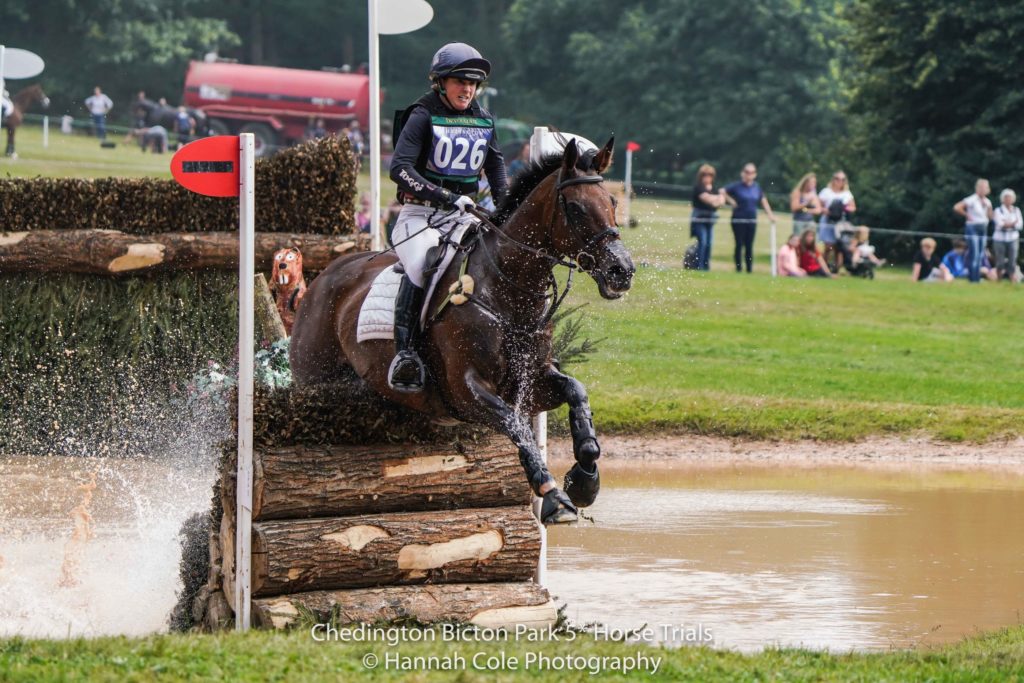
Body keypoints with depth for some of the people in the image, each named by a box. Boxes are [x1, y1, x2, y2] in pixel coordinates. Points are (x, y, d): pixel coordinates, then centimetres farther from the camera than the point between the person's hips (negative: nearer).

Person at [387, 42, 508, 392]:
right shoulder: (423, 116, -6)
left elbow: (496, 166, 31)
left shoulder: (484, 120, 13)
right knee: (420, 265, -33)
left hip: (465, 214, 6)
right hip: (421, 213, -6)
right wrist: (446, 197, -27)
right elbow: (400, 169, -19)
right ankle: (404, 354, -32)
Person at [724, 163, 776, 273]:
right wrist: (731, 201, -10)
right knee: (739, 244, -3)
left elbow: (763, 201, 16)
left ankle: (749, 269, 11)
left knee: (749, 246, 6)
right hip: (738, 219, -4)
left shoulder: (757, 187, 7)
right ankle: (738, 268, 3)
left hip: (752, 220, 4)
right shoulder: (736, 186, -6)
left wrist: (770, 214, 8)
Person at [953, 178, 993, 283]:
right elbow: (957, 207, -20)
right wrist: (967, 215, -10)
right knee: (974, 254, -11)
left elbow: (990, 217, 12)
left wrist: (988, 207, -4)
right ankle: (973, 278, -9)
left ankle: (978, 278, 14)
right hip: (973, 227, -8)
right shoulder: (972, 200, -13)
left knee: (981, 254, 8)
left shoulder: (987, 201, 9)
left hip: (983, 228, 8)